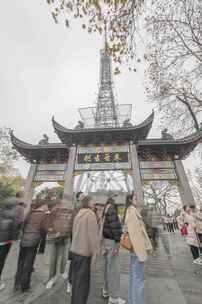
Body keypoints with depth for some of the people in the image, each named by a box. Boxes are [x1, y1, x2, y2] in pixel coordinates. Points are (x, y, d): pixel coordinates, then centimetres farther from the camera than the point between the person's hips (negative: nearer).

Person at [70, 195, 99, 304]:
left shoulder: (78, 214, 10)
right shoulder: (90, 214, -16)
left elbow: (74, 233, 15)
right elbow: (93, 235, -18)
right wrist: (94, 254, -12)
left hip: (75, 250, 8)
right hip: (84, 252, -8)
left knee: (76, 280, 20)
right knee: (83, 282, 5)